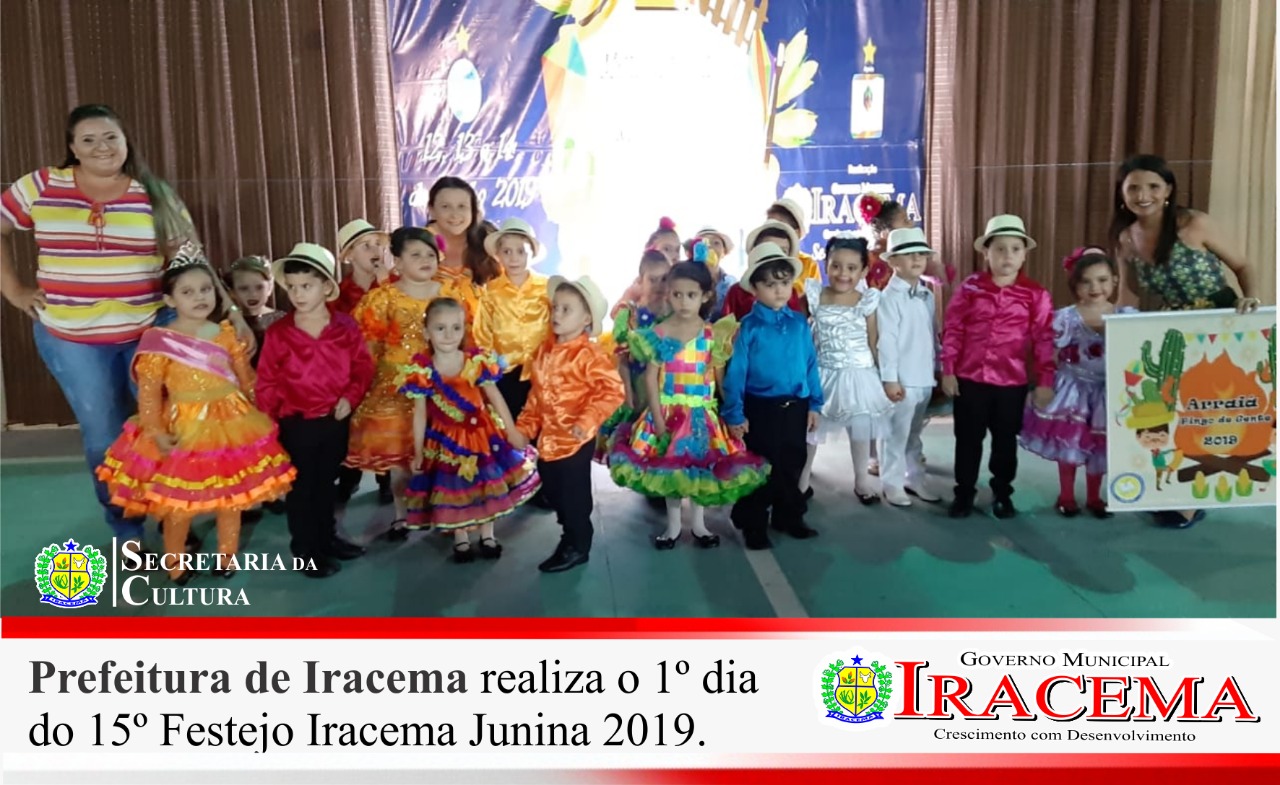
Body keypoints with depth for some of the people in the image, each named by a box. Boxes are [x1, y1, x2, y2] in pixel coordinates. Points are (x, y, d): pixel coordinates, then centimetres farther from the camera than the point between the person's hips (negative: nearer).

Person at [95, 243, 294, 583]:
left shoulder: (226, 334, 1)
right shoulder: (159, 341, -10)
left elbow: (247, 377, 8)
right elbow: (149, 391, -10)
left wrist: (259, 411, 7)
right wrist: (156, 431, -16)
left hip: (231, 426, 3)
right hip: (184, 429, -3)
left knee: (231, 497, 13)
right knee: (179, 501, 6)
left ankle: (227, 557, 31)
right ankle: (175, 562, 26)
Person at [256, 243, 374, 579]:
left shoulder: (345, 326, -4)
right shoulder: (278, 333, -9)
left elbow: (363, 366, 0)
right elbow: (267, 382, -6)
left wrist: (351, 397, -13)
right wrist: (268, 421, -7)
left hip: (336, 420, 2)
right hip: (297, 423, -2)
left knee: (327, 482, 19)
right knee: (301, 486, 9)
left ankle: (327, 537, 36)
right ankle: (306, 550, 21)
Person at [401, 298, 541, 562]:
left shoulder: (478, 362, -11)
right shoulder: (422, 371, -13)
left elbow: (496, 400, -5)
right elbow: (419, 414, -7)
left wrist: (513, 433, -5)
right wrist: (418, 453, -5)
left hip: (481, 434, 1)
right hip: (446, 439, -1)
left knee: (487, 485, 14)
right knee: (454, 489, 12)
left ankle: (488, 536, 33)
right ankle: (461, 540, 31)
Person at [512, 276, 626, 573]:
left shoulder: (589, 354, -16)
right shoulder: (545, 351, 7)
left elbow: (612, 391, -22)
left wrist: (587, 421, -28)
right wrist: (524, 427, 10)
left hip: (575, 440, -8)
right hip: (548, 438, 8)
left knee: (573, 496, 4)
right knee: (553, 493, 19)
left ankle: (577, 547, 22)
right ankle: (570, 536, 37)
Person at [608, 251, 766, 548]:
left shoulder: (713, 335, -4)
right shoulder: (658, 335, -6)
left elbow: (719, 378, -1)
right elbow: (650, 378, -6)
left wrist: (723, 411, -7)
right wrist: (657, 417, -10)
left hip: (702, 414, 0)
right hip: (668, 412, 0)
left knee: (701, 467, 9)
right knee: (669, 469, 8)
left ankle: (698, 524, 28)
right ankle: (673, 525, 25)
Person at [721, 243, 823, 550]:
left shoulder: (799, 323, 1)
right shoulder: (749, 327, -11)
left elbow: (810, 365, 7)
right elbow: (736, 372, -10)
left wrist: (814, 404, 7)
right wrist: (734, 414, -11)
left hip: (795, 407, 4)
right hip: (761, 409, -4)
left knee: (792, 465, 17)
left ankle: (789, 517, 35)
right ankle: (753, 526, 21)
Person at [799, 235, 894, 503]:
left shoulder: (867, 301, -6)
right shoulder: (815, 296, -5)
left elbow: (873, 341, 0)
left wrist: (880, 374, 3)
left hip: (858, 375, -1)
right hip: (822, 374, 1)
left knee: (860, 429, 9)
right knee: (809, 427, 9)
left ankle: (861, 480, 28)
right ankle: (802, 480, 24)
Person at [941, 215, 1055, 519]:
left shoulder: (1035, 295, -3)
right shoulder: (970, 287, -2)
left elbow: (1044, 339, -3)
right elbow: (953, 330, 0)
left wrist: (1045, 381, -5)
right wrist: (948, 370, -2)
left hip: (1012, 382, 0)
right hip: (969, 378, 0)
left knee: (1005, 440, 14)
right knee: (968, 439, 10)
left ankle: (1003, 494, 32)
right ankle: (964, 493, 25)